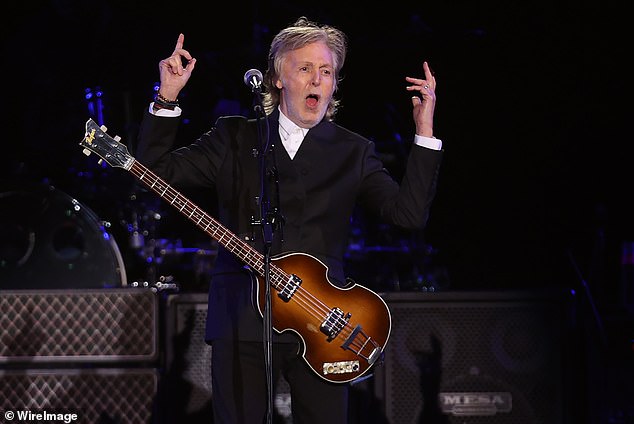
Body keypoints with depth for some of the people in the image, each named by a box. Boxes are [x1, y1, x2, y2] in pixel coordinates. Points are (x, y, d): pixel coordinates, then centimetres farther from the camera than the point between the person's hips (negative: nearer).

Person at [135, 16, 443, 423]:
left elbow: (410, 212, -2)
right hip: (241, 321, 0)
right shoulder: (234, 138, 10)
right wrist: (167, 98, -4)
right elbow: (157, 169, 6)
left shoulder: (353, 152, 9)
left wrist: (425, 130, -8)